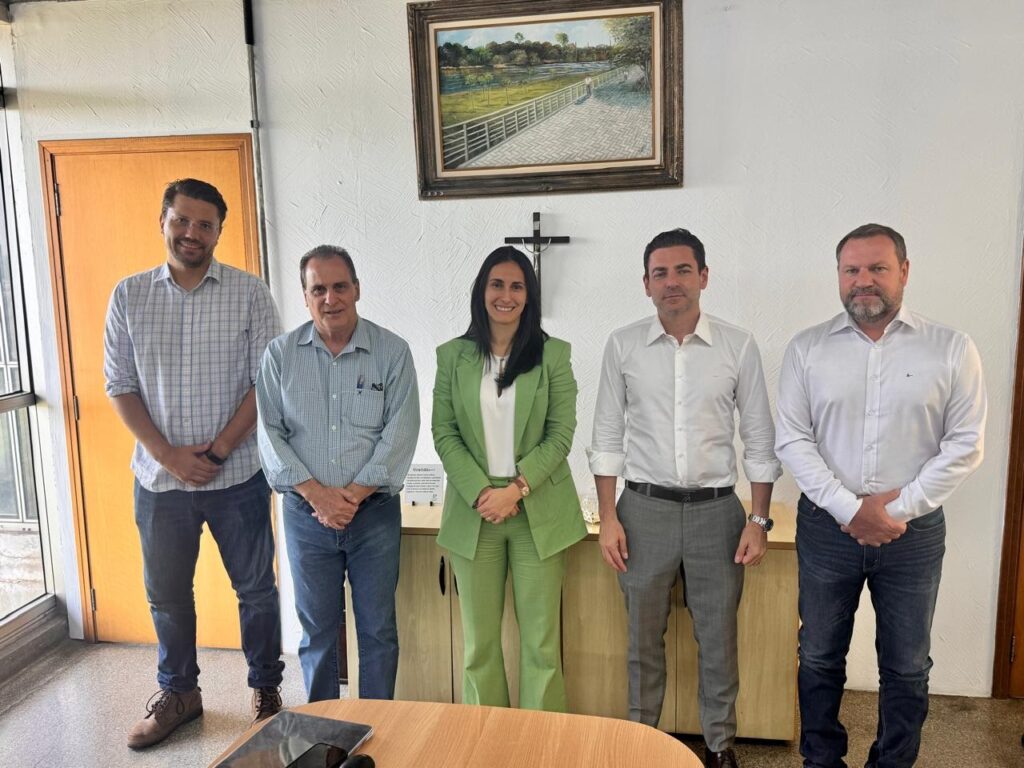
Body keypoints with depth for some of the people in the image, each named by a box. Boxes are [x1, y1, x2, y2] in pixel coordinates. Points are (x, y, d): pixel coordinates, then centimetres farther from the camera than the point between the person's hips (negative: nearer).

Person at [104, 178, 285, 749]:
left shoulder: (250, 293, -4)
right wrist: (168, 453, -9)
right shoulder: (128, 296, 3)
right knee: (167, 593, 16)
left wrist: (218, 449, -13)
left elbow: (266, 381, -7)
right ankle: (178, 692, 37)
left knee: (256, 588, 9)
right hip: (160, 477, 2)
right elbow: (120, 385, 2)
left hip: (238, 475, -2)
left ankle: (267, 690, 29)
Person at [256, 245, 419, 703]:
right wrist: (316, 493, -13)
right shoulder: (280, 354, 1)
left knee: (378, 628, 9)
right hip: (306, 512, 1)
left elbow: (400, 432, -9)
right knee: (317, 628, 13)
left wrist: (354, 494, -15)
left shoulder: (392, 351, -3)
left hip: (375, 511, -1)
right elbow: (270, 432, -3)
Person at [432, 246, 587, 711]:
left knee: (541, 638, 4)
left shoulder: (553, 354, 0)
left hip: (539, 512, -1)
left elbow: (561, 434, -4)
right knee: (479, 639, 10)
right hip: (473, 511, 2)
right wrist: (479, 492, -11)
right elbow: (444, 433, 1)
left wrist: (517, 489, -14)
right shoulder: (453, 356, 4)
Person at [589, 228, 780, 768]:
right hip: (644, 507, 0)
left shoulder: (738, 347, -2)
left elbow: (759, 439, 2)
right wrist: (608, 517, -3)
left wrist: (759, 520, -1)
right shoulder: (623, 346, -1)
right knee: (643, 638, 13)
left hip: (716, 508, 0)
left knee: (718, 639, 12)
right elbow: (607, 437, 2)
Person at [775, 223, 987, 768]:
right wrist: (850, 510, -14)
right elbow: (792, 440, -5)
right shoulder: (807, 349, -1)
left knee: (906, 666, 14)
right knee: (819, 658, 13)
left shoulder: (951, 349, -2)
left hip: (914, 532, 0)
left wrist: (898, 508, -12)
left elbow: (965, 444, -4)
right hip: (826, 528, 1)